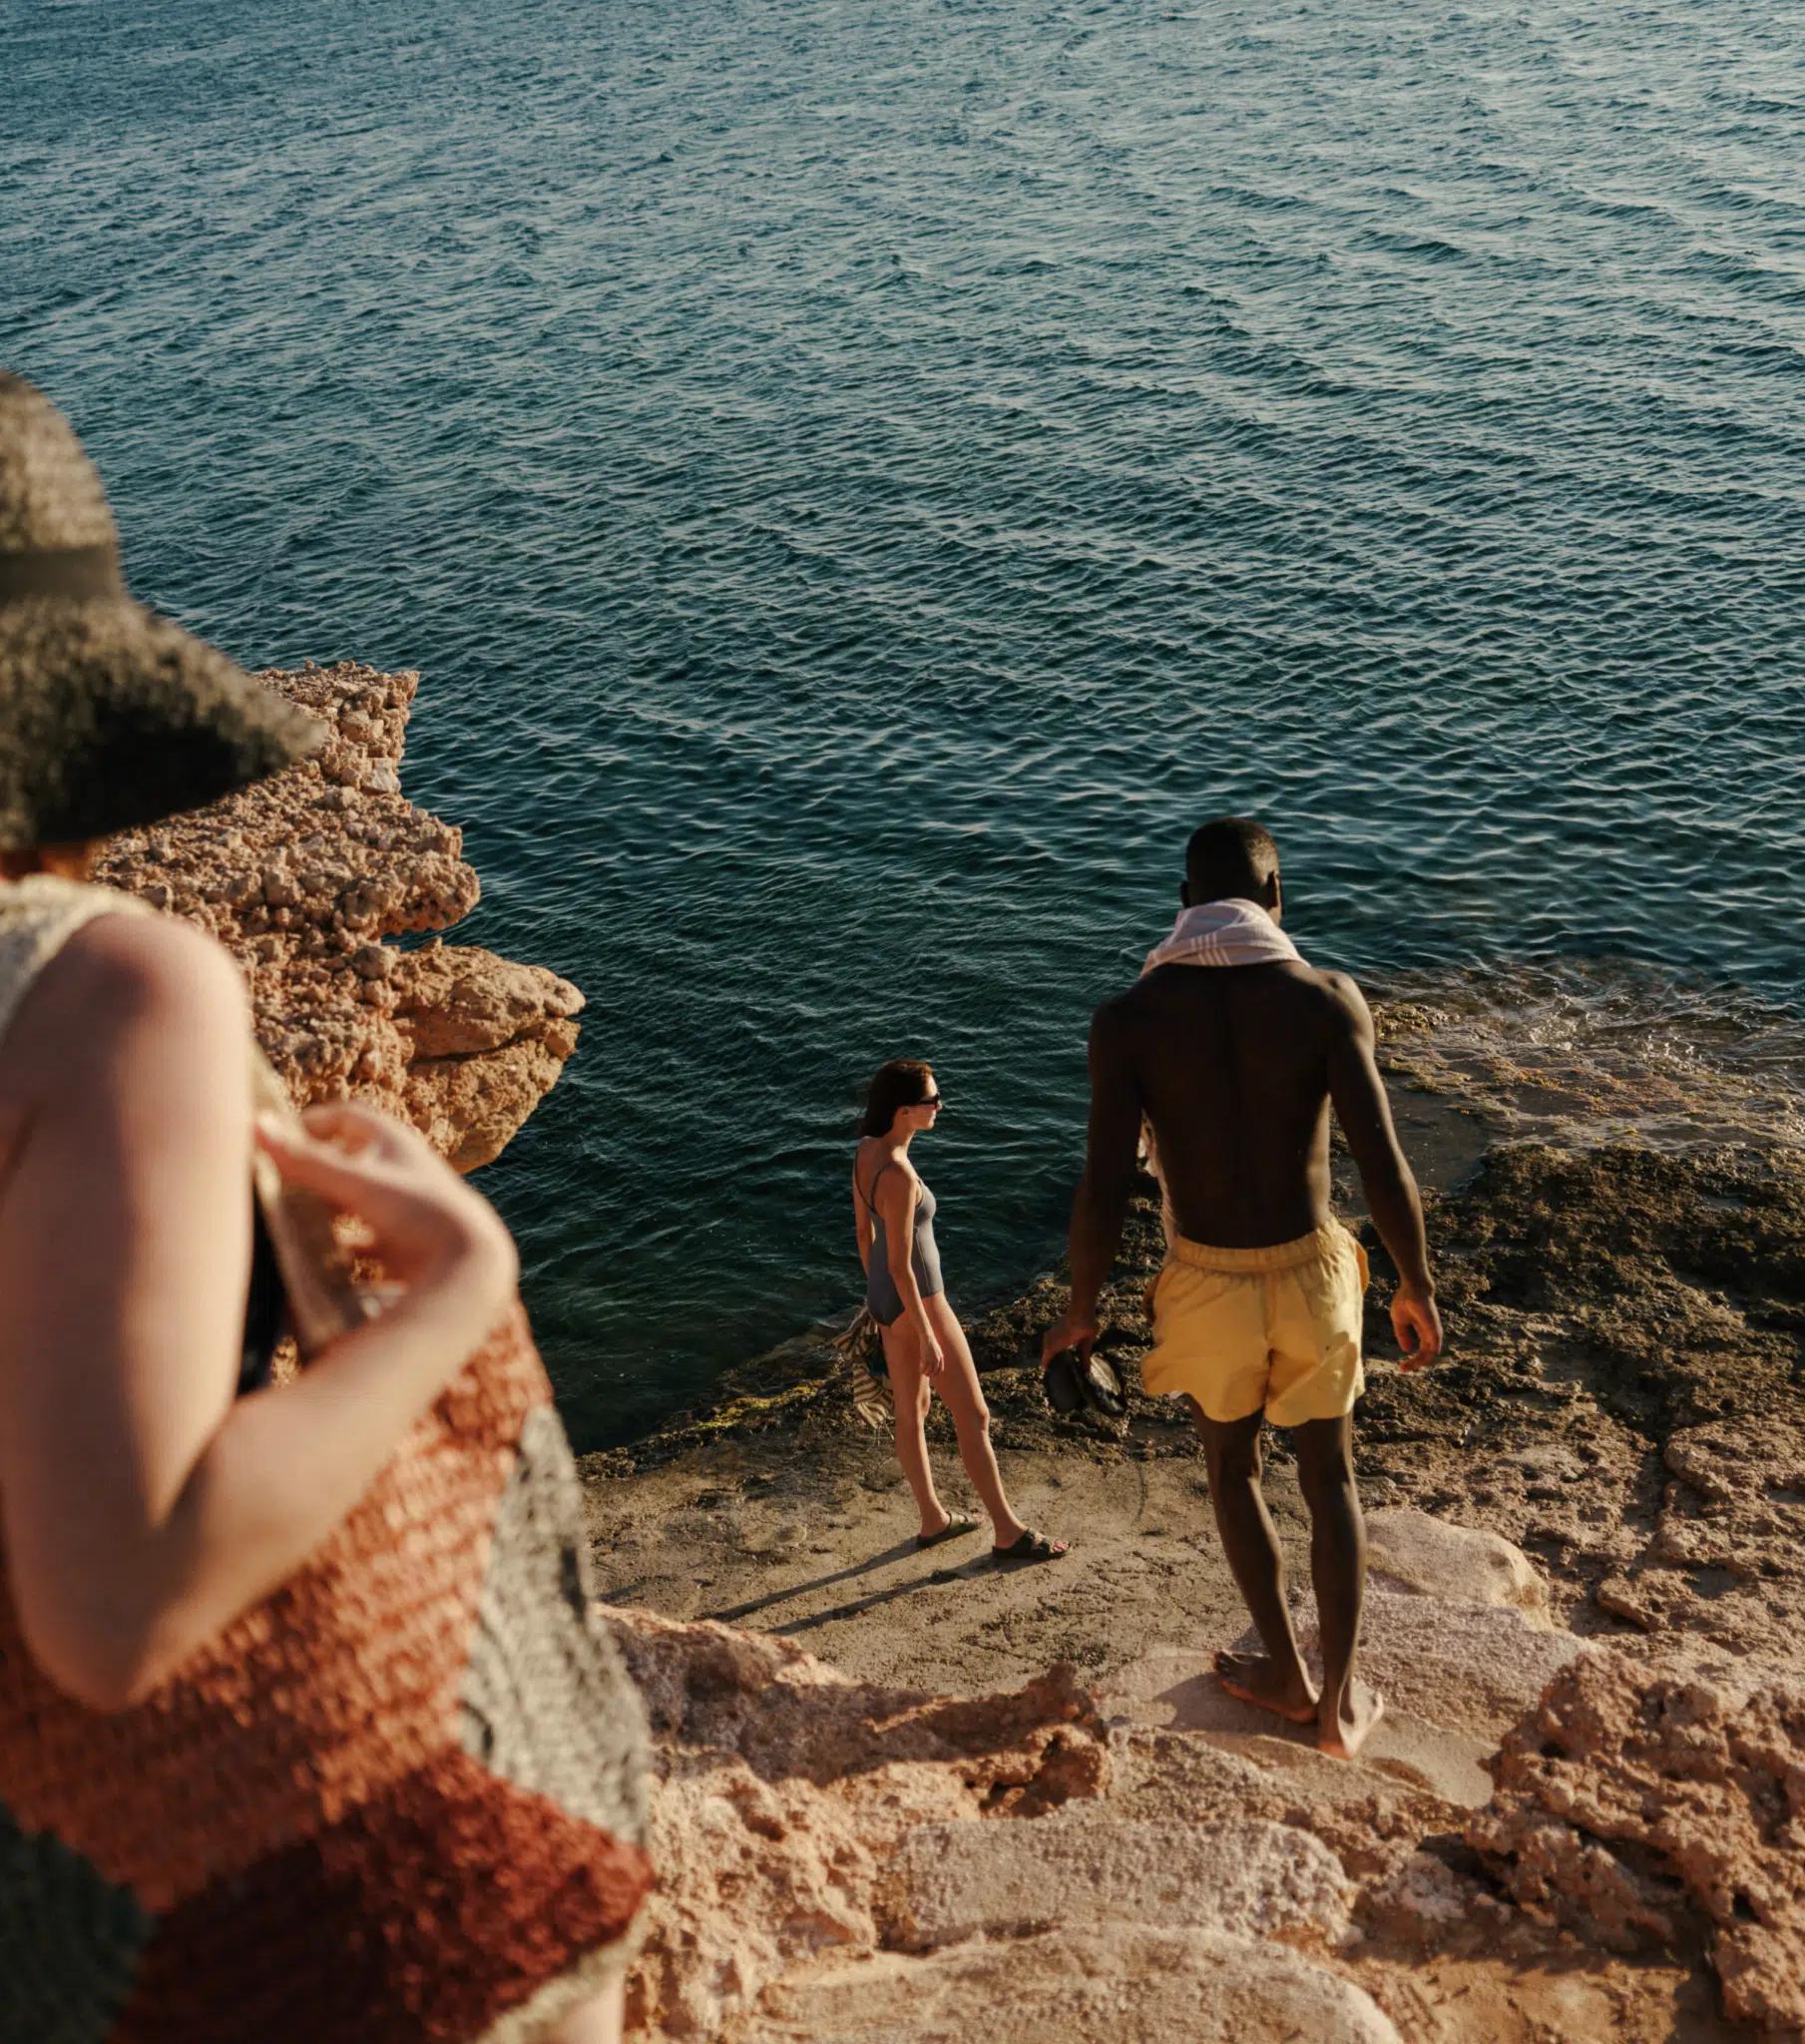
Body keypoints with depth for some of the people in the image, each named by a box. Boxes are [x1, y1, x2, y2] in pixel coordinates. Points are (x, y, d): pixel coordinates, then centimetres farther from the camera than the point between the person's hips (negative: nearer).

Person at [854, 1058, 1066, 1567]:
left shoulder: (866, 1150, -3)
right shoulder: (898, 1175, -32)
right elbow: (900, 1265, -27)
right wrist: (927, 1338, -18)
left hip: (885, 1297, 9)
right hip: (916, 1303, -9)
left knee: (913, 1409, 21)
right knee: (974, 1416, 4)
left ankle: (933, 1520, 37)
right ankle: (1008, 1534, 17)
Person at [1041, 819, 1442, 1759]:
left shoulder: (1130, 1017, -14)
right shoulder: (1327, 998, -13)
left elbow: (1105, 1190, -16)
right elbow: (1383, 1166, -16)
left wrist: (1080, 1308, 0)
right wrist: (1417, 1287, 0)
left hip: (1208, 1286, 0)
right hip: (1312, 1274, 0)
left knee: (1231, 1466, 27)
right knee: (1328, 1476, 23)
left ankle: (1288, 1673, 39)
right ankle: (1341, 1699, 28)